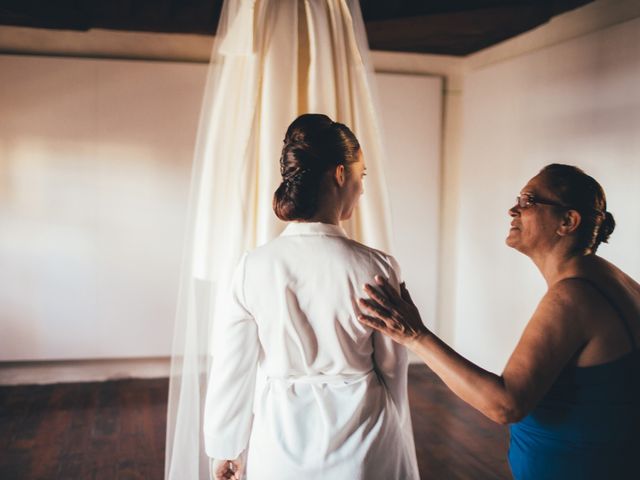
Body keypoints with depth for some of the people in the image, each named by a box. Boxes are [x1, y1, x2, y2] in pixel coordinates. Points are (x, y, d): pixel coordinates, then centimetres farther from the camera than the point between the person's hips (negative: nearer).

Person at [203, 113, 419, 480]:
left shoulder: (254, 266, -12)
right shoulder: (377, 268, -16)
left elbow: (233, 370, -5)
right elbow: (392, 370, -5)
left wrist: (228, 448, 10)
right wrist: (397, 447, 12)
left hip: (282, 444, 1)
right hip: (360, 448, -1)